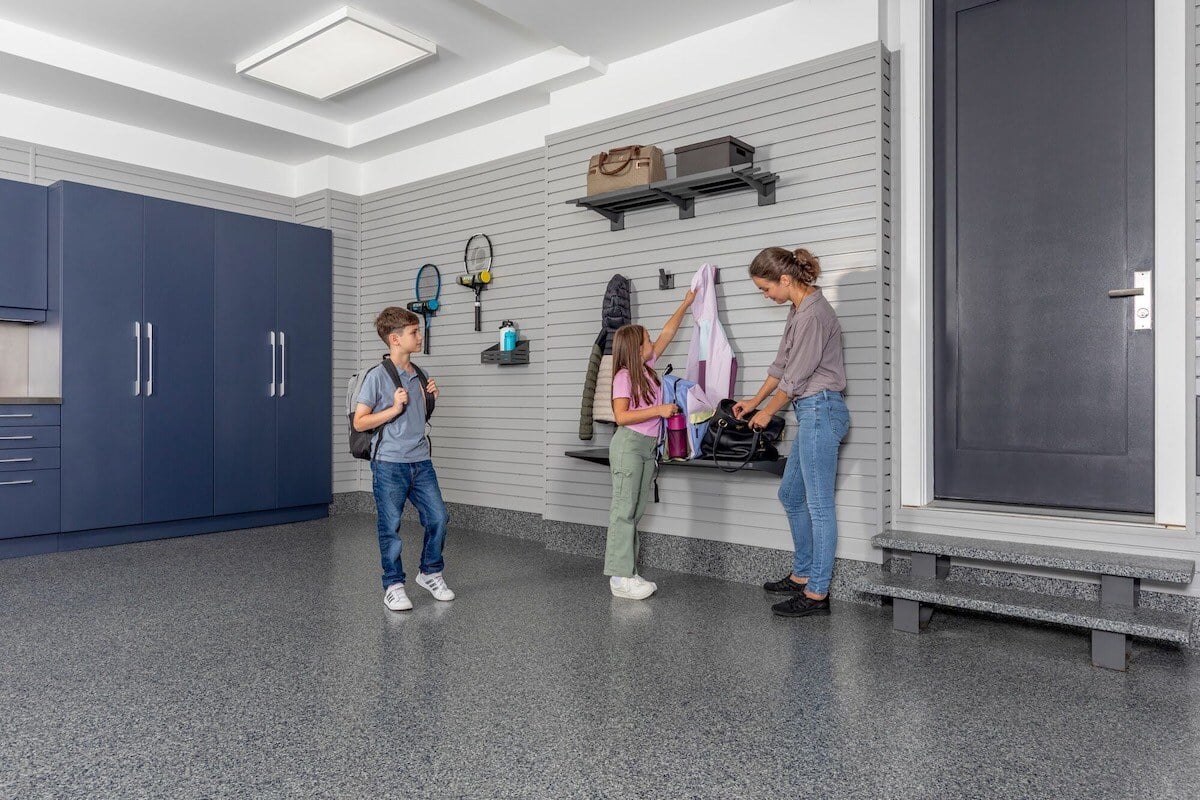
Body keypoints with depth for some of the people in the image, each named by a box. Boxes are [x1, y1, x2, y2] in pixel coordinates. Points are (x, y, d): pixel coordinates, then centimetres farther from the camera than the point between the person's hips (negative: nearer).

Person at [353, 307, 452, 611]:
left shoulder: (419, 375, 10)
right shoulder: (377, 376, -10)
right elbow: (359, 422, -9)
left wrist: (431, 398, 4)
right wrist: (394, 408, -18)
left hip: (420, 462, 6)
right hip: (389, 464, -6)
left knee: (438, 517, 6)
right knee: (391, 528, 4)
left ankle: (430, 572, 26)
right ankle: (393, 585, 18)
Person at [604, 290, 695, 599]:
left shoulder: (647, 365, 10)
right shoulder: (624, 376, -11)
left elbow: (667, 333, 20)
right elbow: (621, 416, -18)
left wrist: (686, 304, 24)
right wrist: (659, 410, -18)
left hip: (648, 446, 8)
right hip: (629, 445, -8)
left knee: (635, 512, 8)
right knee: (624, 510, -6)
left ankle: (628, 573, 13)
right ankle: (620, 577, -3)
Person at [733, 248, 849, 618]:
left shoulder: (813, 314, -18)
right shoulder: (799, 310, 12)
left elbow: (795, 377, -14)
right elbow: (782, 363, 19)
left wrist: (766, 412, -1)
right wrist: (754, 400, 19)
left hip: (820, 410, -11)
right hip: (813, 413, 11)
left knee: (819, 505, -4)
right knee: (790, 494, 17)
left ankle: (817, 593, 6)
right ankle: (802, 574, 29)